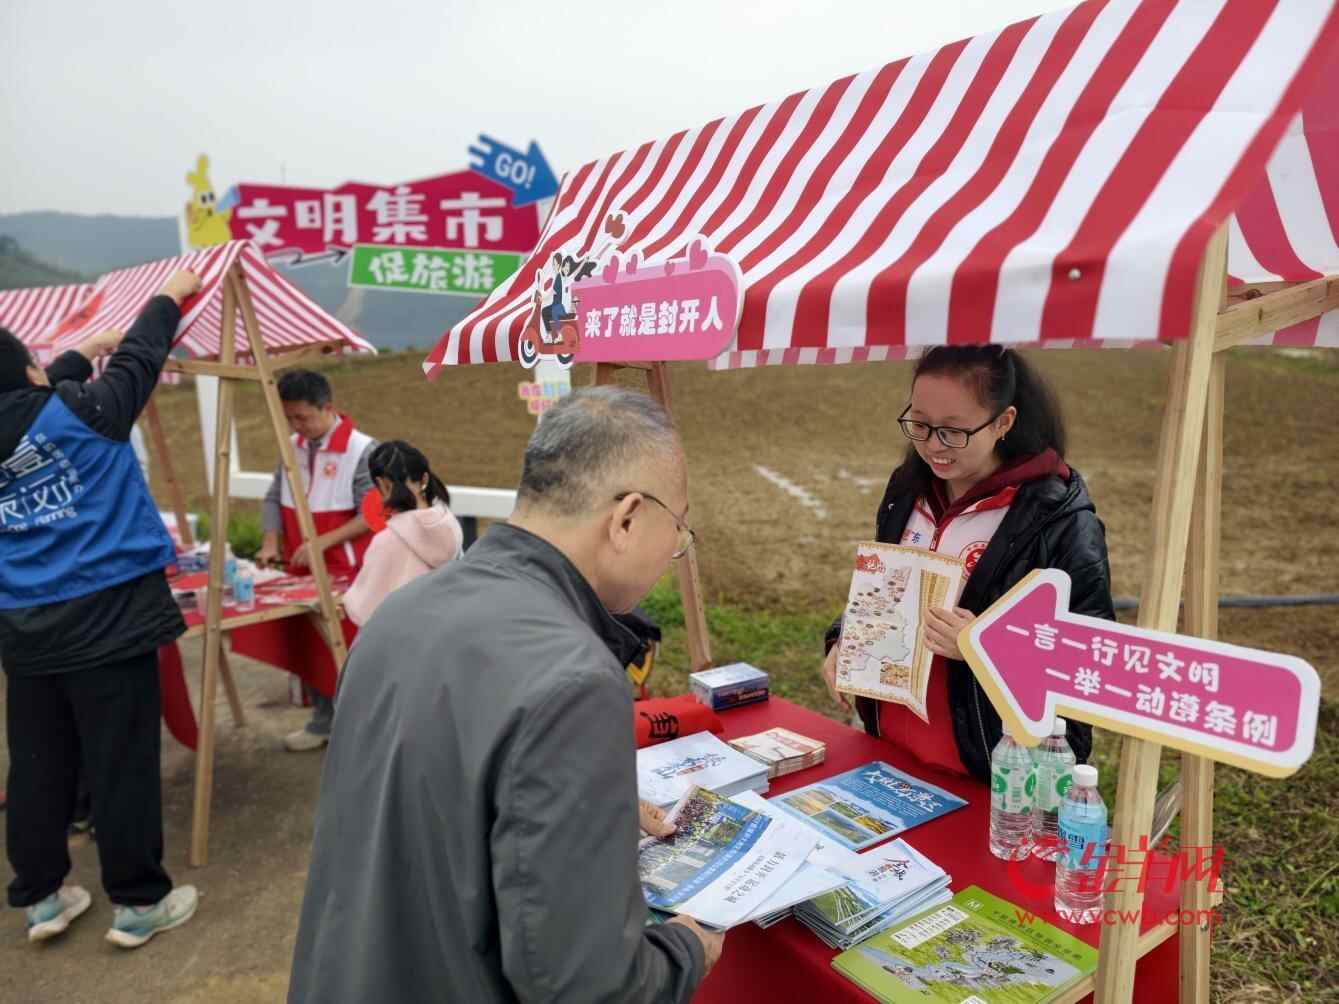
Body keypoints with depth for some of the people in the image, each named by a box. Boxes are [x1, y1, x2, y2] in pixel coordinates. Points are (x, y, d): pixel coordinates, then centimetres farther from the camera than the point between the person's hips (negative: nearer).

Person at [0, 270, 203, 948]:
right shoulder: (81, 412, -8)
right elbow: (139, 358, 5)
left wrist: (82, 353, 39)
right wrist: (169, 297, 20)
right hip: (106, 616, -5)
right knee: (122, 764, 1)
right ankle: (138, 903, 11)